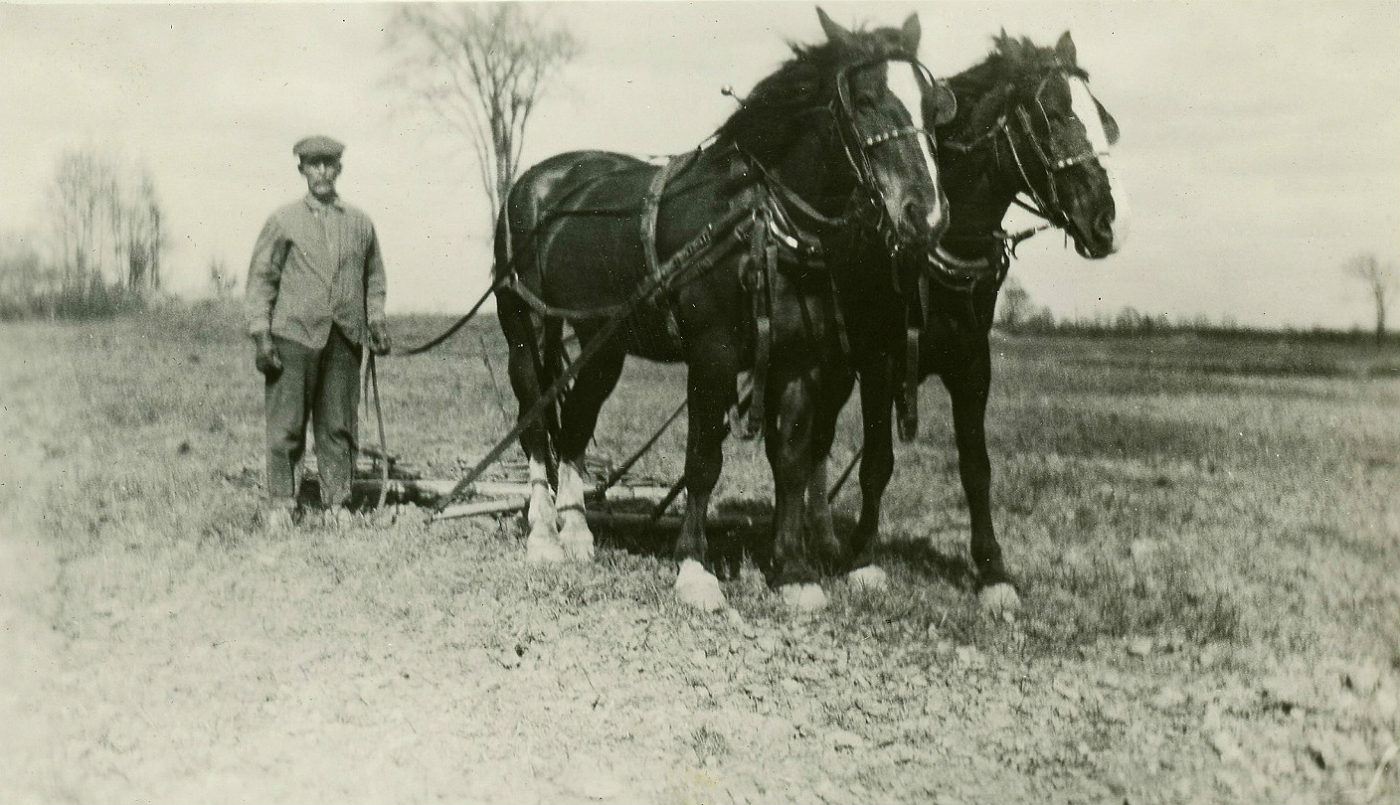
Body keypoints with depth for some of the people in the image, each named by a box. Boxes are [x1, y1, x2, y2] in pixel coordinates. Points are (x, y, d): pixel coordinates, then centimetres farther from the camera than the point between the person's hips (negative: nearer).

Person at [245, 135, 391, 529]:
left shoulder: (360, 223, 13)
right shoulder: (283, 221, 5)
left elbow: (374, 278, 21)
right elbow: (261, 278, 3)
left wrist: (376, 320, 7)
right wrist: (260, 333, -5)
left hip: (345, 340, 3)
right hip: (293, 334, -2)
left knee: (339, 426, 6)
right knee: (286, 426, -1)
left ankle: (337, 502, 15)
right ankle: (280, 504, 9)